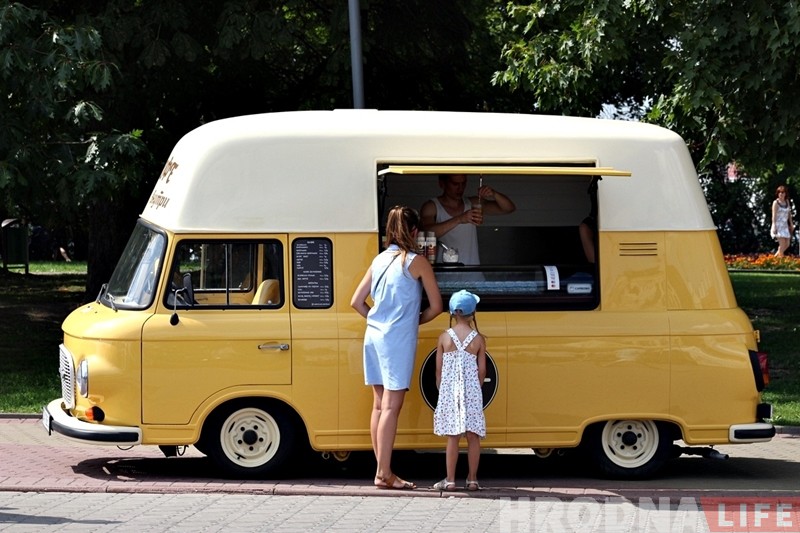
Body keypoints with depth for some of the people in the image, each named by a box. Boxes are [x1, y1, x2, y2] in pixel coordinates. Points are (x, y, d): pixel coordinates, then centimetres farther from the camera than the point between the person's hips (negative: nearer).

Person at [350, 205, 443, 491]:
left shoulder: (379, 260, 11)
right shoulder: (417, 262, -6)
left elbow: (356, 302, 13)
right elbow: (435, 307, -2)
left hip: (373, 336, 6)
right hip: (398, 339, -6)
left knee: (379, 404, 10)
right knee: (391, 406, -6)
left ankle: (382, 470, 12)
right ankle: (384, 474, -8)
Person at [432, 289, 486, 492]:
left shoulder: (444, 338, -2)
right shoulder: (478, 339, -2)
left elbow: (439, 369, 0)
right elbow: (482, 370, 1)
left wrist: (441, 390, 13)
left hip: (449, 392, 0)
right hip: (471, 392, 0)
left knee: (453, 437, 2)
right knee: (473, 437, 5)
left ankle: (450, 480, 2)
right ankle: (472, 479, 6)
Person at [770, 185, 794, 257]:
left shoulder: (787, 202, 11)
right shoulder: (776, 203, -7)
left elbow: (789, 214, 15)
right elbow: (774, 215, -12)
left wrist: (791, 224, 14)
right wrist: (774, 226, -18)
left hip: (785, 226, 7)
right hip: (778, 225, -7)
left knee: (787, 245, 6)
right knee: (782, 244, -14)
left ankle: (775, 256, 21)